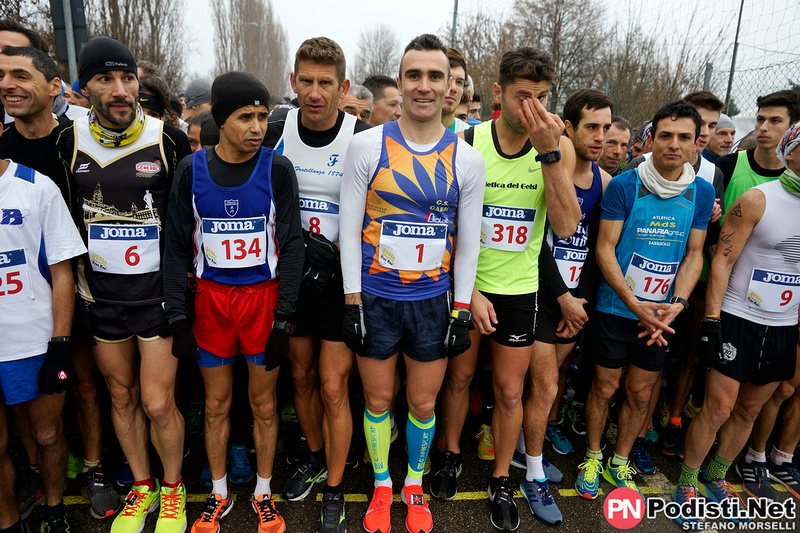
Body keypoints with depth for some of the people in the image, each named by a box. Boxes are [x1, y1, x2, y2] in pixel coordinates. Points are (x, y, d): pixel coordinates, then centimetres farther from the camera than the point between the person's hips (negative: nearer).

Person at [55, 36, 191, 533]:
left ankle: (173, 488, 26)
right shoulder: (68, 143, 0)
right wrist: (81, 279, 10)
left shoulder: (170, 140, -8)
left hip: (157, 292, -3)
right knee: (121, 397, 16)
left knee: (158, 404, -1)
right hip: (101, 295, 4)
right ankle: (142, 487, 37)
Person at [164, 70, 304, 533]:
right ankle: (219, 494, 35)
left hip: (263, 295, -1)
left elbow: (292, 245, -5)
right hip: (210, 298, 2)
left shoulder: (277, 169, -5)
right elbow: (177, 246, 3)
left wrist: (284, 316, -9)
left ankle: (264, 494, 31)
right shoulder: (193, 170, -1)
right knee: (216, 404, 13)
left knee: (264, 403, 10)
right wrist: (179, 317, -2)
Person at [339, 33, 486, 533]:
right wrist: (352, 300, -5)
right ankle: (382, 486, 37)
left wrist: (461, 310, 2)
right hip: (375, 298, 0)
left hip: (433, 300, 1)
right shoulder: (368, 145, -4)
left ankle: (415, 485, 39)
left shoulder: (467, 159, 0)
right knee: (378, 401, 13)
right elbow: (350, 226, -3)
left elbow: (468, 240, 4)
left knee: (424, 404, 13)